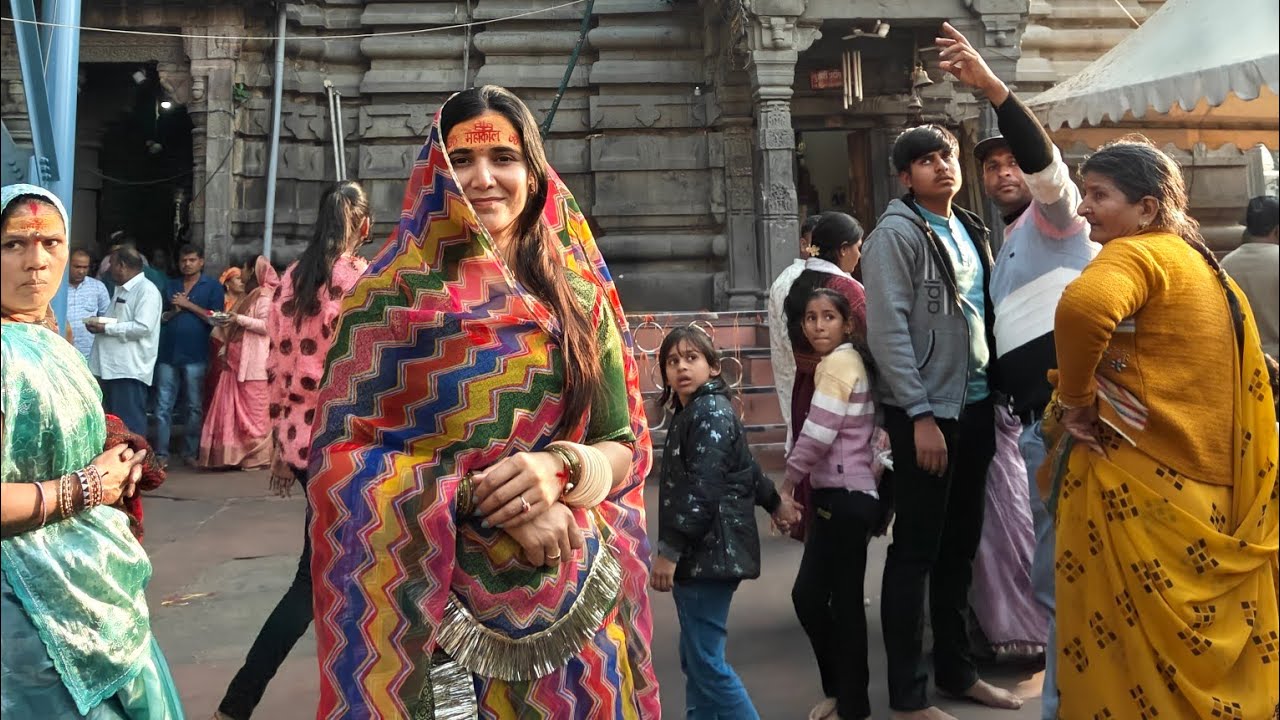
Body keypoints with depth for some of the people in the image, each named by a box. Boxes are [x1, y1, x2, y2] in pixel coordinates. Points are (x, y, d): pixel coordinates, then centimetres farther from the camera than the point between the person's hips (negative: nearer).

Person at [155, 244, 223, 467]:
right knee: (163, 405, 3)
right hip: (168, 353, 4)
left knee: (195, 406, 4)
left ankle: (191, 452, 12)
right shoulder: (171, 286, 17)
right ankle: (161, 452, 7)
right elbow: (161, 317, 17)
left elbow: (215, 319, -8)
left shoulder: (212, 287, 2)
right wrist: (174, 311, -3)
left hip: (195, 355, -4)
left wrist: (188, 304, -9)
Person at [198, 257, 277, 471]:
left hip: (253, 364, -9)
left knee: (253, 411, -6)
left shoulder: (265, 297, -5)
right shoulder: (247, 297, 23)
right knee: (231, 409, 7)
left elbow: (267, 325, -18)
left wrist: (239, 319, -18)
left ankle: (257, 456, 0)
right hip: (235, 360, 9)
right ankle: (234, 453, 12)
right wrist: (223, 351, 15)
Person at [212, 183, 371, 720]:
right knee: (315, 578, 2)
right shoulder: (362, 280, -12)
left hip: (298, 437, 7)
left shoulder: (290, 280, 8)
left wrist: (279, 443, 17)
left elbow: (277, 368, 10)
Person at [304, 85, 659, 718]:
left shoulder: (580, 294, 4)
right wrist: (481, 496, -20)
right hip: (437, 602, -3)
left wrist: (562, 466, -17)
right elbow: (342, 451, -9)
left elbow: (626, 443, 4)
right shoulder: (394, 293, -4)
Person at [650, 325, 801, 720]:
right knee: (694, 659, 14)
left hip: (709, 553, -10)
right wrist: (774, 502, 43)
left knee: (706, 661, -9)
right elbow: (747, 467, 29)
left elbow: (701, 489, -22)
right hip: (699, 553, 10)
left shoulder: (710, 412, -13)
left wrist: (668, 550, -23)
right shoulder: (692, 412, 17)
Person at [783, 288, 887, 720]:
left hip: (846, 497, -9)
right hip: (840, 495, 9)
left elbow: (817, 433, -19)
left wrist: (787, 484, -9)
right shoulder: (845, 361, 16)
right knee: (806, 594, 12)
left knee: (842, 602, 1)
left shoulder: (838, 362, -12)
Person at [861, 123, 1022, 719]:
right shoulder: (896, 234, -8)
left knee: (960, 547, 15)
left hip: (975, 406, 7)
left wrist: (995, 393, 8)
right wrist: (920, 414, -19)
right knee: (915, 552, 0)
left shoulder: (971, 230, 14)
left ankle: (957, 670, 30)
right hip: (926, 411, -7)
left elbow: (985, 315, 17)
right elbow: (888, 330, -15)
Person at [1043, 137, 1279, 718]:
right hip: (1203, 484, 9)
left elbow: (1082, 308, -35)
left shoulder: (1136, 252, -11)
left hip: (1136, 483, -9)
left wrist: (1075, 400, -20)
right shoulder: (1202, 263, 17)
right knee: (1195, 643, 19)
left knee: (1128, 642, 3)